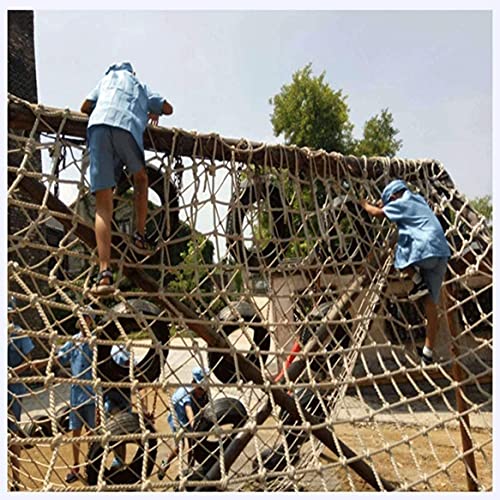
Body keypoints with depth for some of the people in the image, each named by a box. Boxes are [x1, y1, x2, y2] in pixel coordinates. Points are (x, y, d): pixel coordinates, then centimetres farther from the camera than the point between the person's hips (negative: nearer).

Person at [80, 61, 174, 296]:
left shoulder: (108, 77, 35)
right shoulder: (142, 87, 34)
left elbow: (85, 107, 32)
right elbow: (168, 108, 37)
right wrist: (153, 113, 58)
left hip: (99, 126, 1)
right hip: (128, 129, 0)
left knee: (103, 204, -6)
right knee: (140, 178, 31)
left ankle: (105, 272, -17)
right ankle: (140, 235, 21)